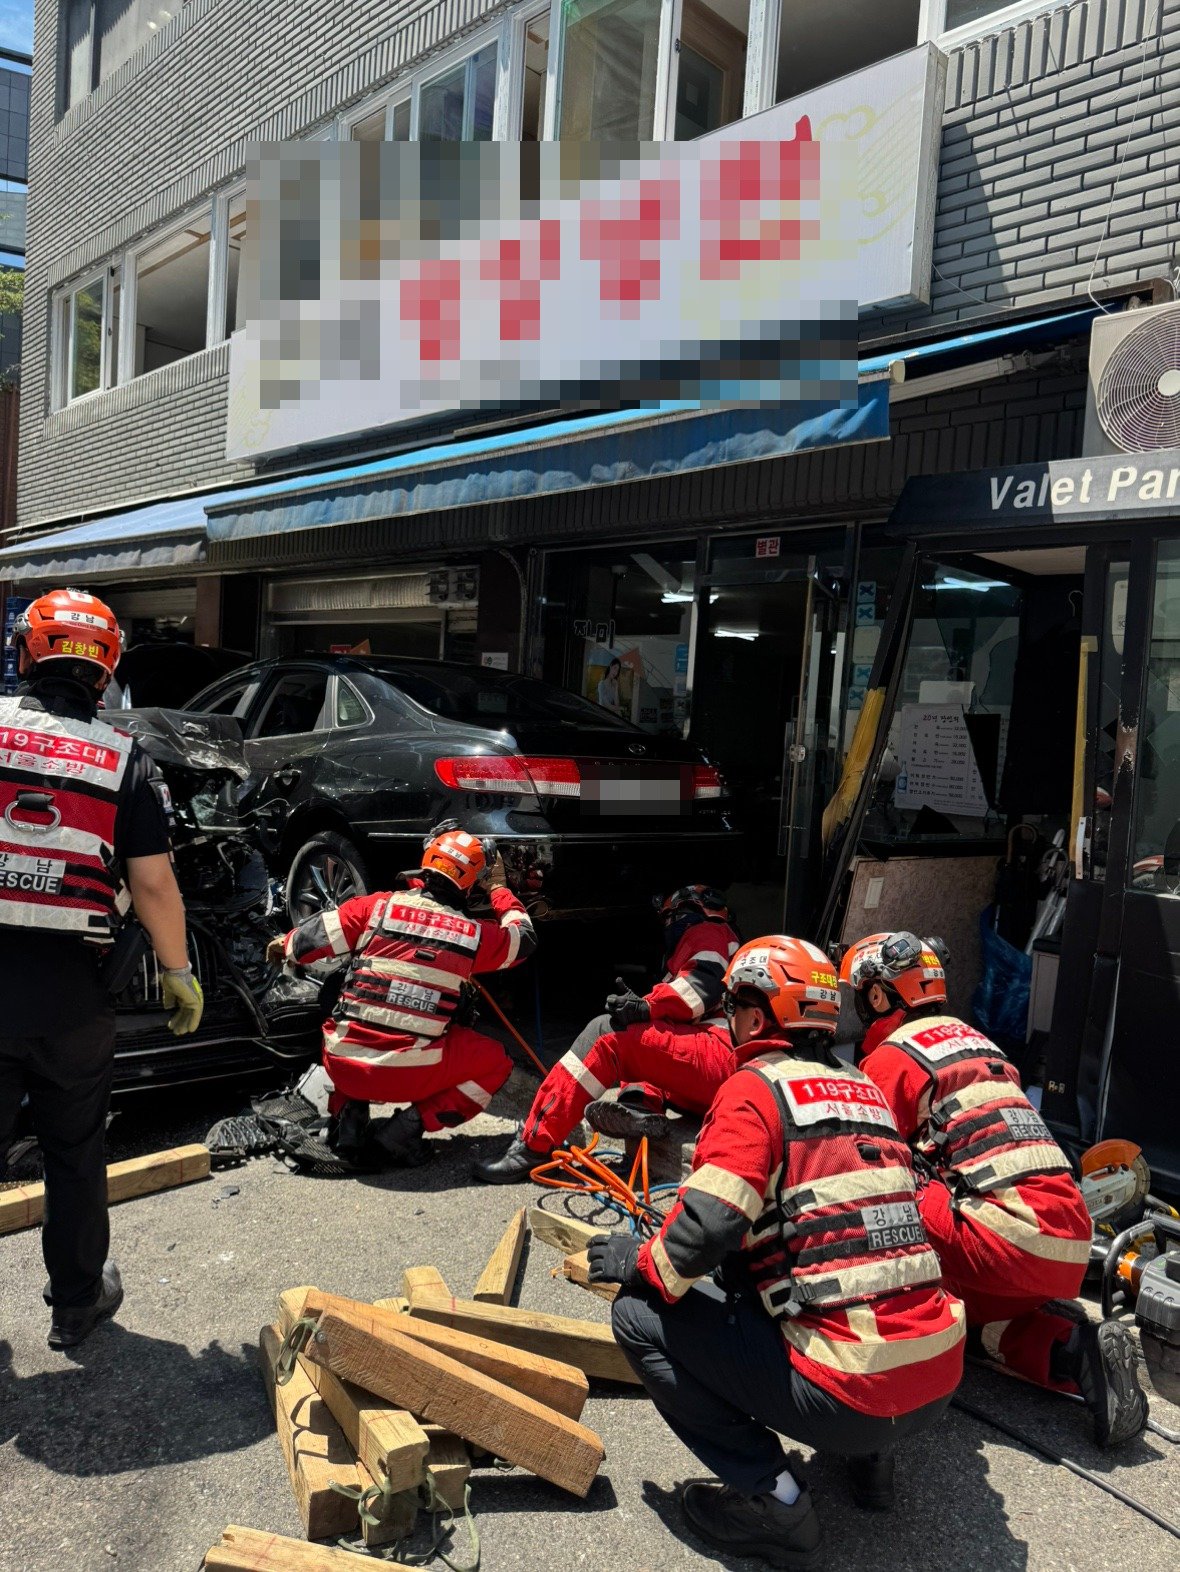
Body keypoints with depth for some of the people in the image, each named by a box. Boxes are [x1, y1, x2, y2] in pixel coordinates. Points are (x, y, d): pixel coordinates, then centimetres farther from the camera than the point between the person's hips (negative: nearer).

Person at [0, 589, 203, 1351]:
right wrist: (179, 970, 4)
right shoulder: (124, 759, -4)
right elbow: (153, 883, -8)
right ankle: (78, 1301, 30)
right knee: (76, 1153, 16)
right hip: (71, 987, 0)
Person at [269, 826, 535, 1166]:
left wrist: (284, 946, 28)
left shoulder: (377, 906, 0)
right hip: (411, 1075, -2)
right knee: (495, 1063, 20)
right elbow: (525, 937, 21)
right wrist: (499, 887, 34)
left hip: (345, 1067, 3)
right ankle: (410, 1125, 3)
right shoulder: (475, 934, 1)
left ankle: (349, 1114, 12)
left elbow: (306, 941, 5)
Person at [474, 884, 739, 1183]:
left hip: (721, 1055, -9)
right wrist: (640, 1005, 9)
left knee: (607, 1033, -14)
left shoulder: (709, 932, 14)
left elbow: (705, 982, -9)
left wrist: (648, 1006, -19)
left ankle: (533, 1146, -21)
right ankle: (643, 1107, -13)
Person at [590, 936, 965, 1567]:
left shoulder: (754, 1088, -9)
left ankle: (769, 1497, 0)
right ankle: (871, 1454, 22)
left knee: (639, 1317, 3)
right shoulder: (865, 1089, 12)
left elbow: (707, 1227, -21)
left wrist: (642, 1262, 1)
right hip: (940, 1377, 8)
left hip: (851, 1397, -8)